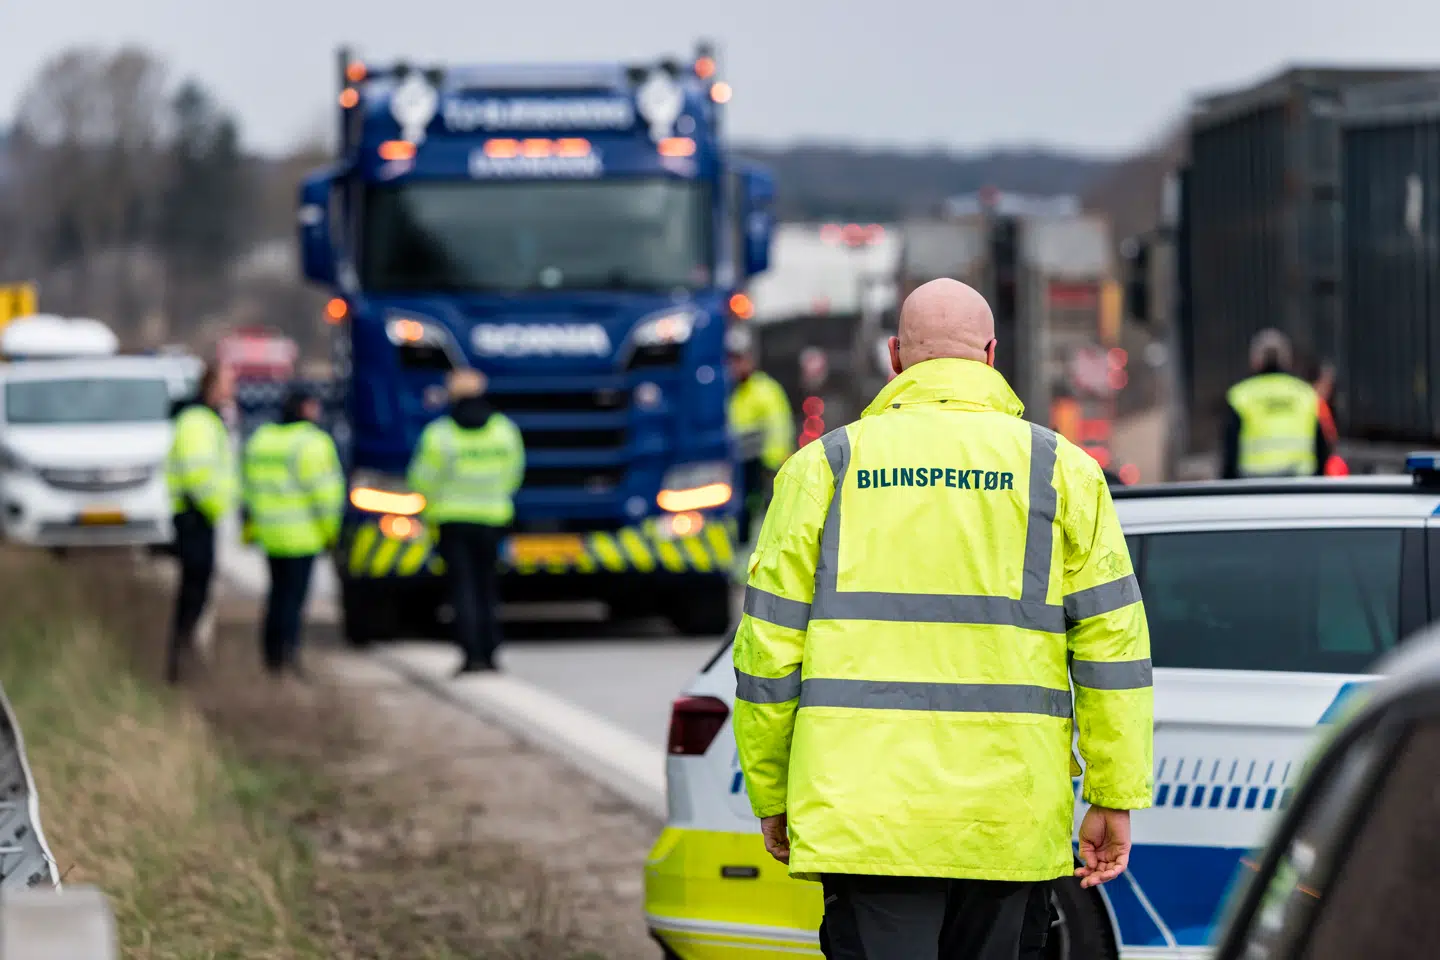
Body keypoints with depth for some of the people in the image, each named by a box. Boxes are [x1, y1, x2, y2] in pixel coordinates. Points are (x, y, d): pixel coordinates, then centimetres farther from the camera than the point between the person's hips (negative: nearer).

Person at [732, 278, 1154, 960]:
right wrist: (1114, 800, 6)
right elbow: (1112, 642, 2)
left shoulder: (824, 467, 5)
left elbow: (769, 644, 4)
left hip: (863, 817, -1)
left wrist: (771, 798, 14)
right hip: (1010, 824, 1)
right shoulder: (1062, 470, 6)